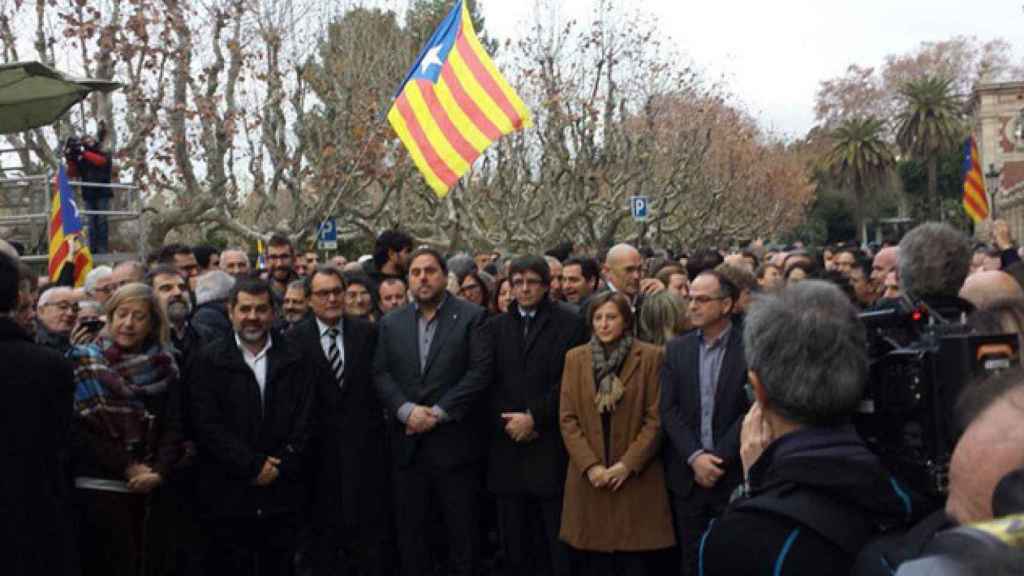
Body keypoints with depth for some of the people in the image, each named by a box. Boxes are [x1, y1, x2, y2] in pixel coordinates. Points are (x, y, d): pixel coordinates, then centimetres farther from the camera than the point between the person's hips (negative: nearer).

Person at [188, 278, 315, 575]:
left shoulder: (295, 359, 9)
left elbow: (305, 421, 4)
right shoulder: (207, 361, 2)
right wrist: (253, 465, -11)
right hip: (227, 497, -2)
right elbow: (207, 425, -6)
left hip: (282, 493, 2)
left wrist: (280, 467, -7)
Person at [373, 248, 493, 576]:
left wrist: (438, 412, -14)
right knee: (408, 530, 9)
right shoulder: (391, 323, 11)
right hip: (407, 443, 3)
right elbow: (381, 374, 5)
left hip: (453, 441, -3)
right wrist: (407, 410, -12)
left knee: (462, 532, 3)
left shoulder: (472, 317, 0)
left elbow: (480, 372, -8)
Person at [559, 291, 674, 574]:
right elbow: (567, 418, 3)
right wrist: (590, 465, -8)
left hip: (636, 476, -2)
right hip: (589, 476, 2)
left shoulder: (650, 356, -1)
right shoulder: (575, 358, 7)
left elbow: (656, 418, -4)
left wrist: (628, 464, -11)